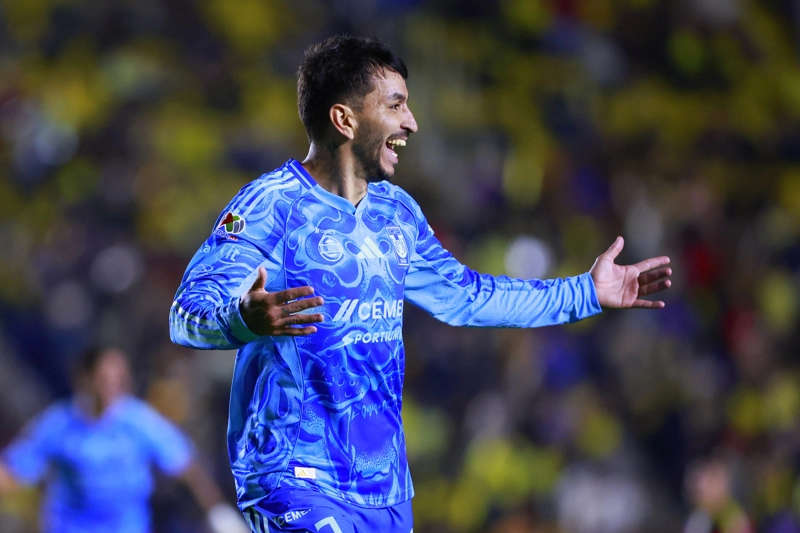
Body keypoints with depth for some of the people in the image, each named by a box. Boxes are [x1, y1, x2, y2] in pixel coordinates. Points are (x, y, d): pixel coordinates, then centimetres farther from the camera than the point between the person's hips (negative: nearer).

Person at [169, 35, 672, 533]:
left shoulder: (396, 212, 13)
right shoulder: (269, 206, -12)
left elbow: (461, 295, 27)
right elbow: (189, 313, -22)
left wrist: (585, 292, 28)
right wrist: (244, 318, -46)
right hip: (295, 481, -8)